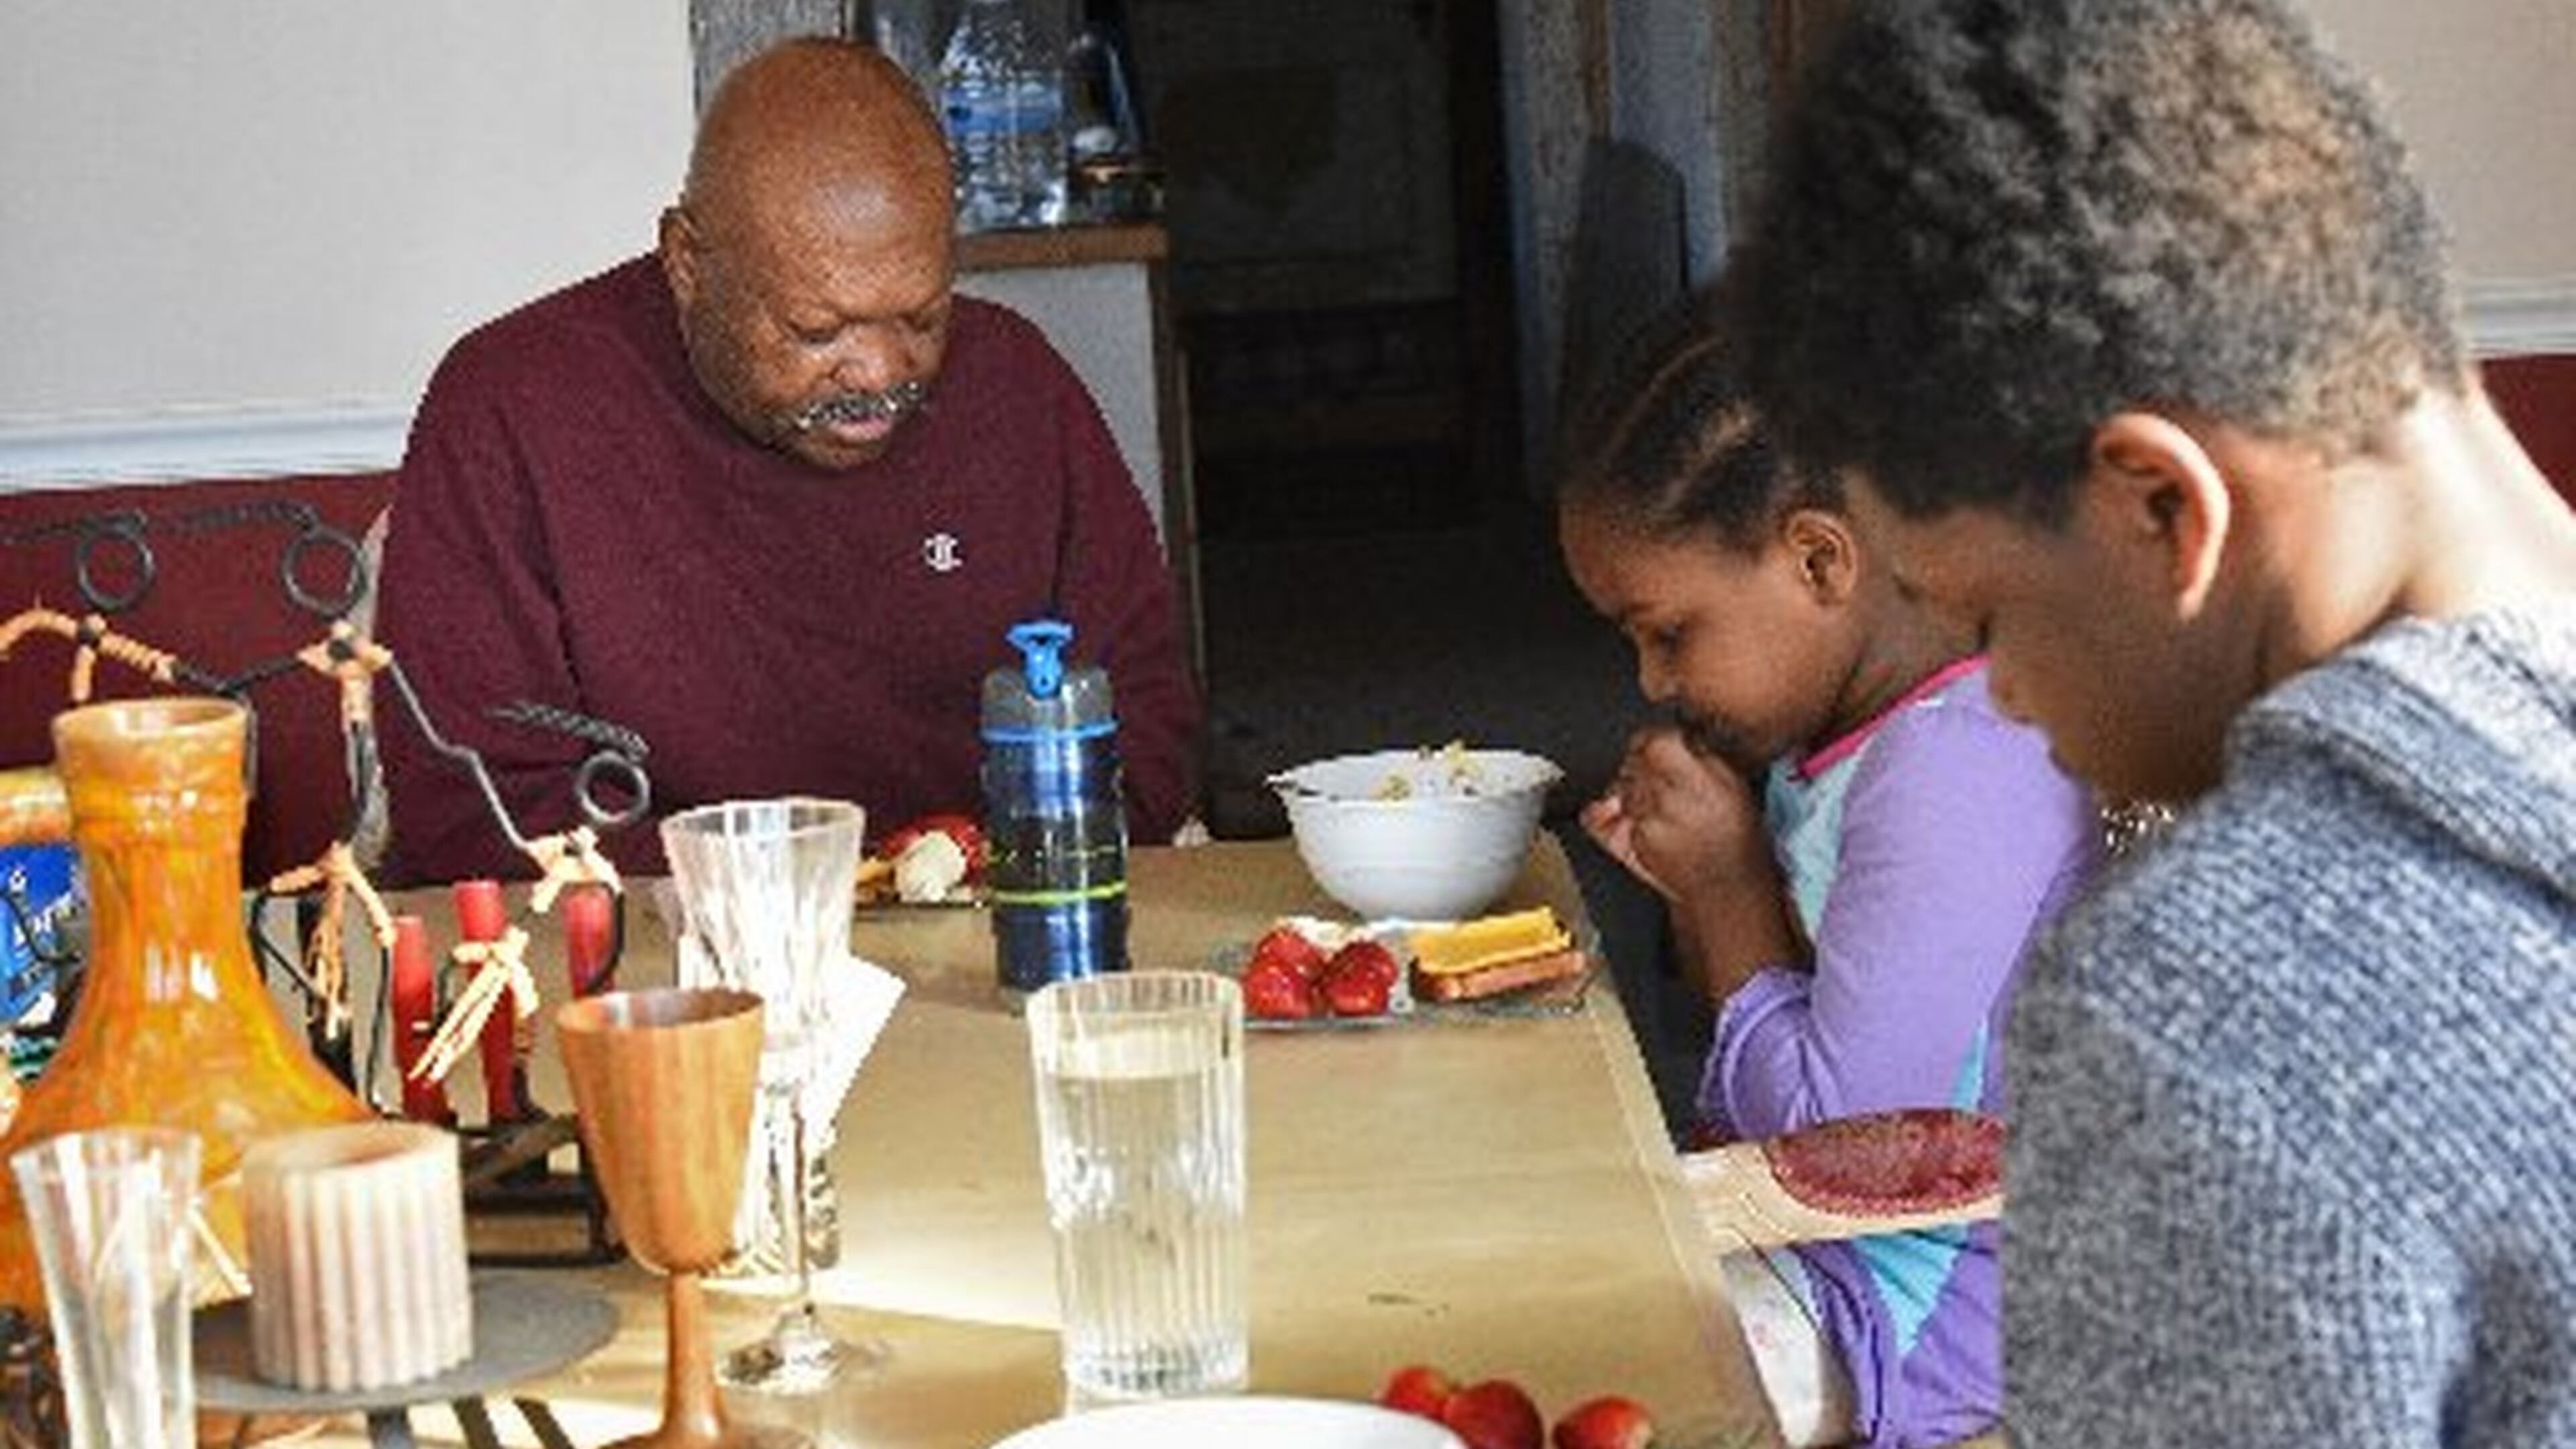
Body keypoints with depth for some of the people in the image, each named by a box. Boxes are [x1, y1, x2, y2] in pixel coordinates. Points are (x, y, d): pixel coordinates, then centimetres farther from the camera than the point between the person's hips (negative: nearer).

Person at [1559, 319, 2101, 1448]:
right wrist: (1693, 890, 1)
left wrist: (1729, 881, -13)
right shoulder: (1831, 741, 8)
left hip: (1920, 1314, -10)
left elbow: (1837, 1129, -25)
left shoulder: (1960, 772, -23)